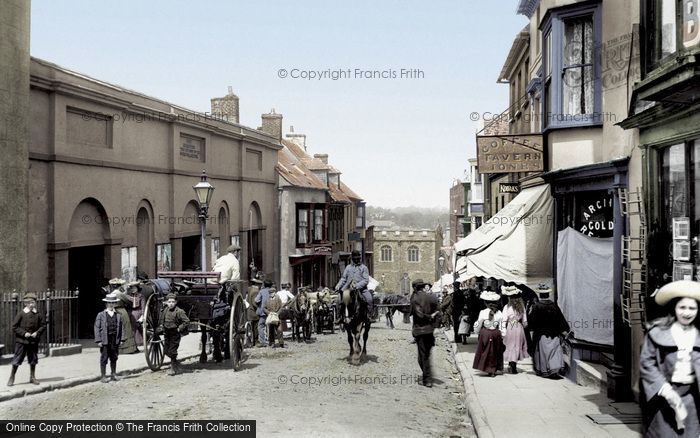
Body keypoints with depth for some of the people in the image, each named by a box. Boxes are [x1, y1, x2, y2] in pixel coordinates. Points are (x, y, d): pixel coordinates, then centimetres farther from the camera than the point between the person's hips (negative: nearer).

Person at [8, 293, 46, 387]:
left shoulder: (38, 314, 0)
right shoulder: (21, 313, -8)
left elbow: (43, 325, 7)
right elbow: (14, 326, -6)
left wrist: (37, 332, -8)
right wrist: (24, 333, -14)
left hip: (33, 341, 3)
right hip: (21, 341, -3)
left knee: (33, 359, 12)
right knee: (17, 359, 0)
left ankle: (32, 377, 25)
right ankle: (12, 377, 13)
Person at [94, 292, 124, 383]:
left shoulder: (118, 315, 7)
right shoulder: (101, 315, 0)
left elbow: (121, 328, 10)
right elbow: (97, 328, -2)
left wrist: (121, 339, 4)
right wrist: (98, 340, -8)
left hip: (115, 340, 3)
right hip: (105, 341, -3)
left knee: (114, 358, 11)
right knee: (104, 358, 1)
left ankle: (114, 375, 23)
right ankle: (103, 376, 9)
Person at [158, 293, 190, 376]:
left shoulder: (179, 311, -16)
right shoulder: (165, 311, 4)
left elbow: (187, 321, -16)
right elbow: (162, 320, 22)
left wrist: (179, 328, -16)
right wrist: (161, 326, 6)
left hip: (175, 334, -6)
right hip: (167, 334, 6)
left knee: (172, 351, -5)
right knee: (166, 351, 11)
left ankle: (173, 368, 10)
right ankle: (176, 363, 32)